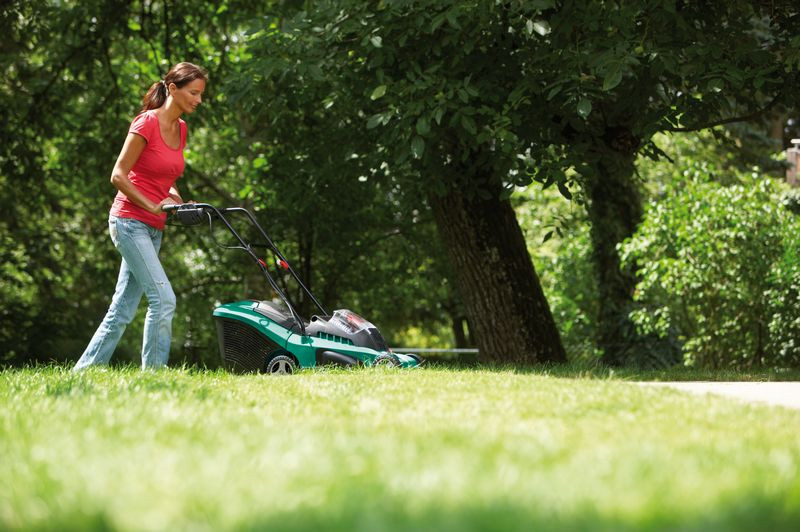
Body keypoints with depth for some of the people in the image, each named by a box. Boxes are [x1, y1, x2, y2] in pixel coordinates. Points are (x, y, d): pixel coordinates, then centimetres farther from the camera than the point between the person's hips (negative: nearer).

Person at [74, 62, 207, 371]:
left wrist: (179, 202, 2)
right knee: (163, 298, -15)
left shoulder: (181, 129, 11)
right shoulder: (147, 123, -13)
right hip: (130, 221, -8)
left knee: (123, 308, 8)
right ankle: (153, 372, -9)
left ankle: (84, 372, 14)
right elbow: (118, 175, -13)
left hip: (152, 229, 8)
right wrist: (152, 206, -17)